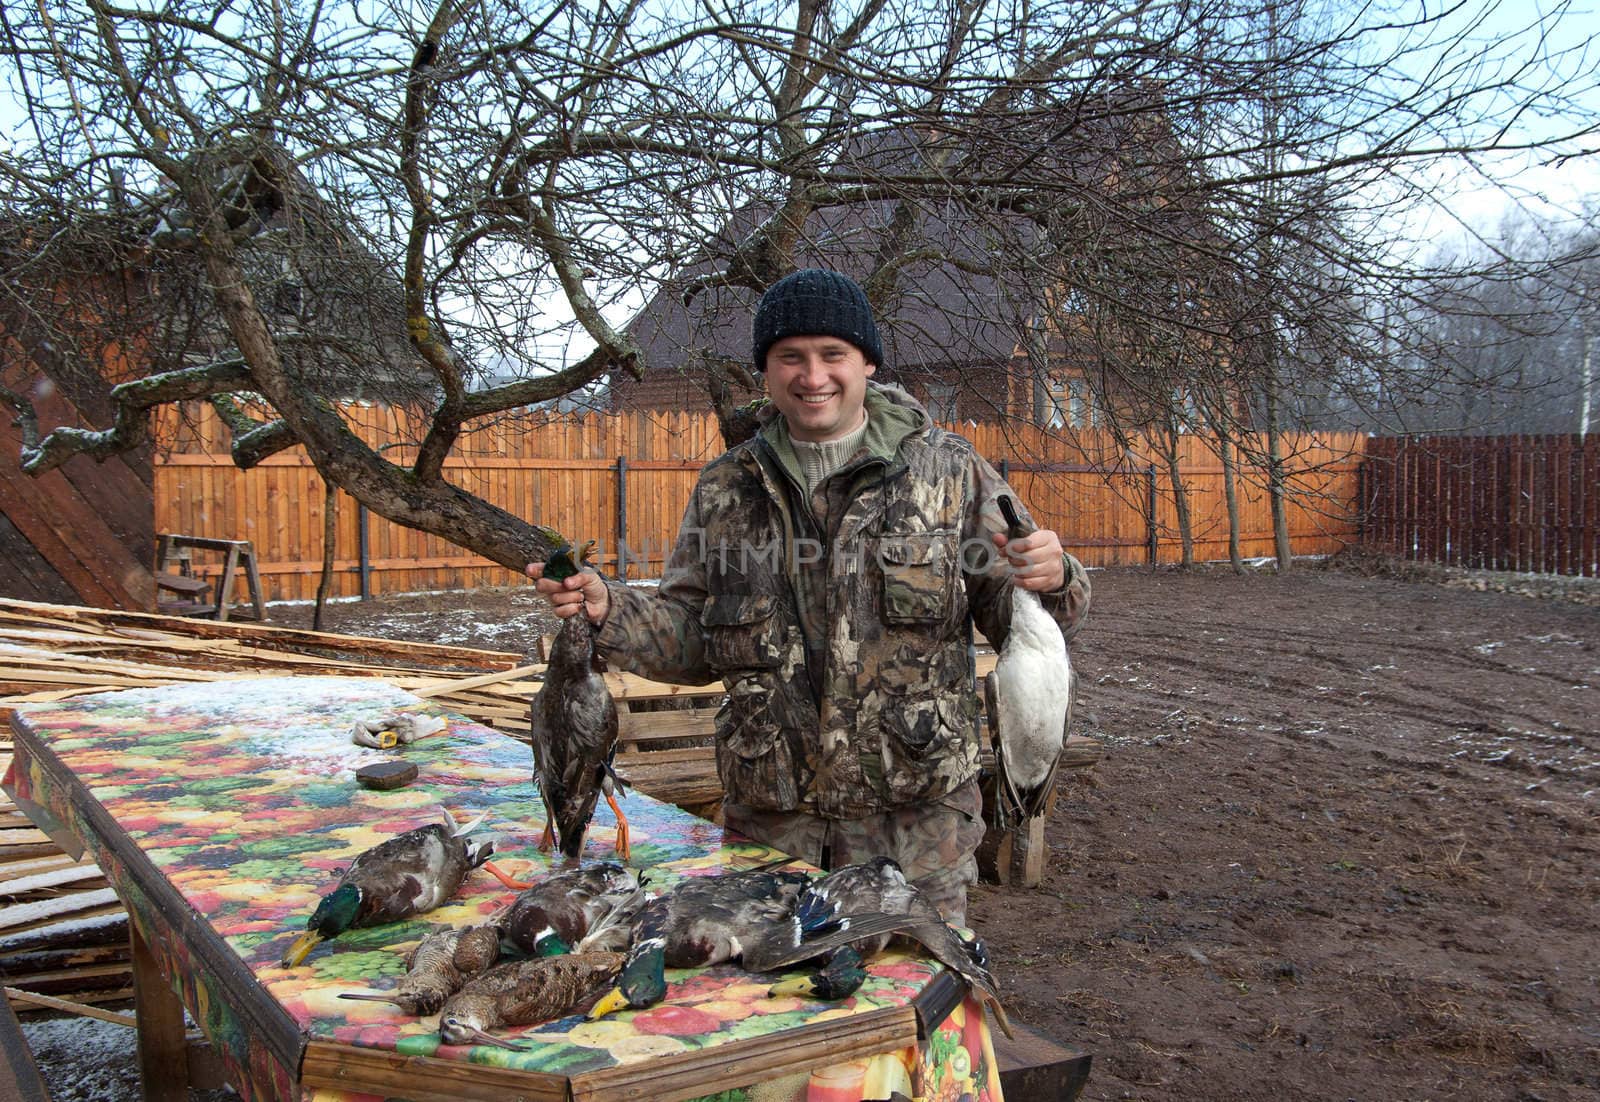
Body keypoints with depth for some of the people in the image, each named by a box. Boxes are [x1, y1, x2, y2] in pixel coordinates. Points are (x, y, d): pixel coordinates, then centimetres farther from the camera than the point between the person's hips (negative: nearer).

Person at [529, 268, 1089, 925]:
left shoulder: (949, 471, -2)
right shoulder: (726, 490, 6)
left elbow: (1011, 618, -2)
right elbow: (690, 641, 9)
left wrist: (1052, 583, -24)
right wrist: (609, 612, -8)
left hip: (916, 821, -2)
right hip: (767, 820, 3)